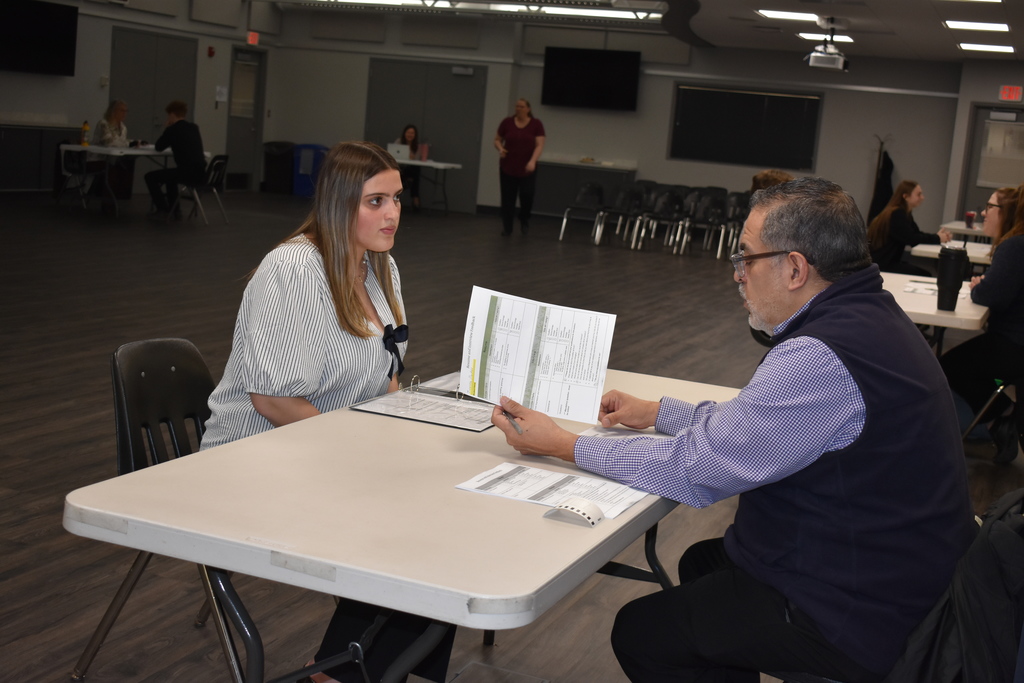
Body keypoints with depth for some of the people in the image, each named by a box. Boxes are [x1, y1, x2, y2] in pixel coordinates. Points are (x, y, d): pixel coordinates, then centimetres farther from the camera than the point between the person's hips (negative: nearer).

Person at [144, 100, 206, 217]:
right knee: (170, 174, 37)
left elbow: (159, 147, 10)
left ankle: (163, 210, 8)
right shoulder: (194, 127, 18)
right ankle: (173, 208, 37)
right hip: (200, 173, 8)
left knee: (150, 177, 8)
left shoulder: (172, 129, -2)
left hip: (187, 173, -8)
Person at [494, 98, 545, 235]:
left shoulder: (536, 124, -3)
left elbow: (539, 145, -9)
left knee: (527, 195, -13)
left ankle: (524, 219, 16)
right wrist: (500, 149, -13)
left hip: (527, 169, -1)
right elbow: (497, 140, 9)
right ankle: (506, 227, 12)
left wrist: (532, 161, -24)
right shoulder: (507, 122, 0)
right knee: (507, 198, 0)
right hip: (508, 167, 1)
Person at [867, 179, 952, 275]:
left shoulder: (905, 213, 13)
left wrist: (937, 236, -4)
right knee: (923, 275, -13)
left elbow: (917, 234, 12)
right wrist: (937, 238, -12)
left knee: (925, 274, -1)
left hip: (889, 261, 10)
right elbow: (911, 240, -21)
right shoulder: (897, 214, -17)